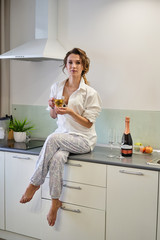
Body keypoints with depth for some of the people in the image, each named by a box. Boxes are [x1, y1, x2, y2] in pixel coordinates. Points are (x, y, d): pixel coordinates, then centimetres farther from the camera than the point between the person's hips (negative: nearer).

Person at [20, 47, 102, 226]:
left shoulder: (90, 93, -6)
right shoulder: (57, 87, 8)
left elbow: (88, 123, -7)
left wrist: (71, 112, -22)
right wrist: (53, 107, -8)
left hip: (83, 139, -3)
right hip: (62, 135, 4)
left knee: (53, 138, -32)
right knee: (57, 158, -31)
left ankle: (34, 183, -19)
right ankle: (55, 202, -17)